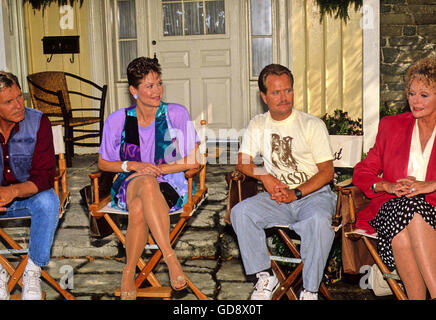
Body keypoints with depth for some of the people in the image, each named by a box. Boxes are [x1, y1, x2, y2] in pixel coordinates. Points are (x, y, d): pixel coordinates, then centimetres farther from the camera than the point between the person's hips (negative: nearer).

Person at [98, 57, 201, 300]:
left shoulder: (176, 114, -1)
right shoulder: (118, 120, 3)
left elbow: (193, 162, -1)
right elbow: (103, 163, 11)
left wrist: (157, 168, -11)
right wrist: (132, 166, -8)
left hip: (169, 186, -1)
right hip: (129, 186, 1)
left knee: (139, 208, -37)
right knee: (147, 183, -38)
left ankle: (129, 274, -25)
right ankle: (170, 257, -39)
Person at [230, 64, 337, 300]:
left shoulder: (313, 125, -2)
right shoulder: (258, 125, 11)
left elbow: (327, 172, -4)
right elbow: (242, 163, 8)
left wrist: (296, 193, -18)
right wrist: (264, 175, -13)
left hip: (313, 194, -3)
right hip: (275, 197, 3)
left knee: (319, 221, -36)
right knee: (240, 212, -24)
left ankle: (310, 290, -20)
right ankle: (266, 277, -11)